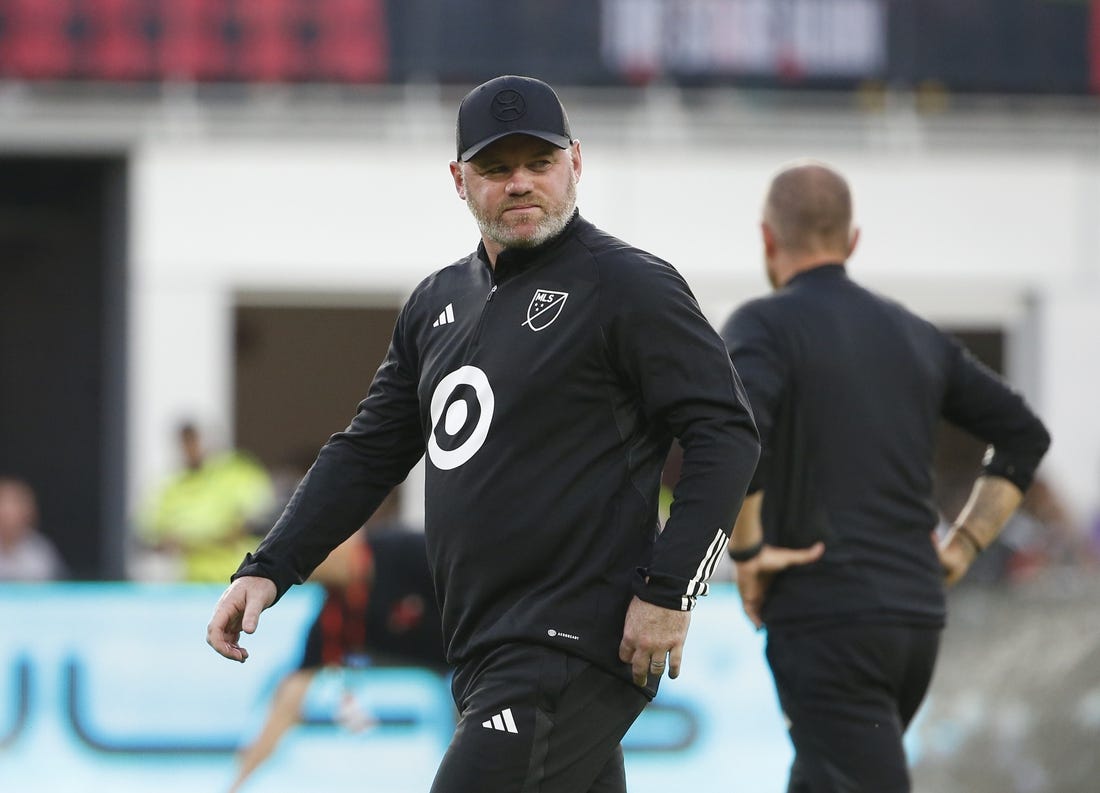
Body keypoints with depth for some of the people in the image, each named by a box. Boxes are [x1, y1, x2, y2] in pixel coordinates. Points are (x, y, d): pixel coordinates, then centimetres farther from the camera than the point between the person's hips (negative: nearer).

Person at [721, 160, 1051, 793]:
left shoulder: (764, 326, -5)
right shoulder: (913, 335, 15)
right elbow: (1025, 434, 19)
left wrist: (747, 552, -13)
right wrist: (960, 550, 16)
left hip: (823, 620, -7)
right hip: (918, 618, 7)